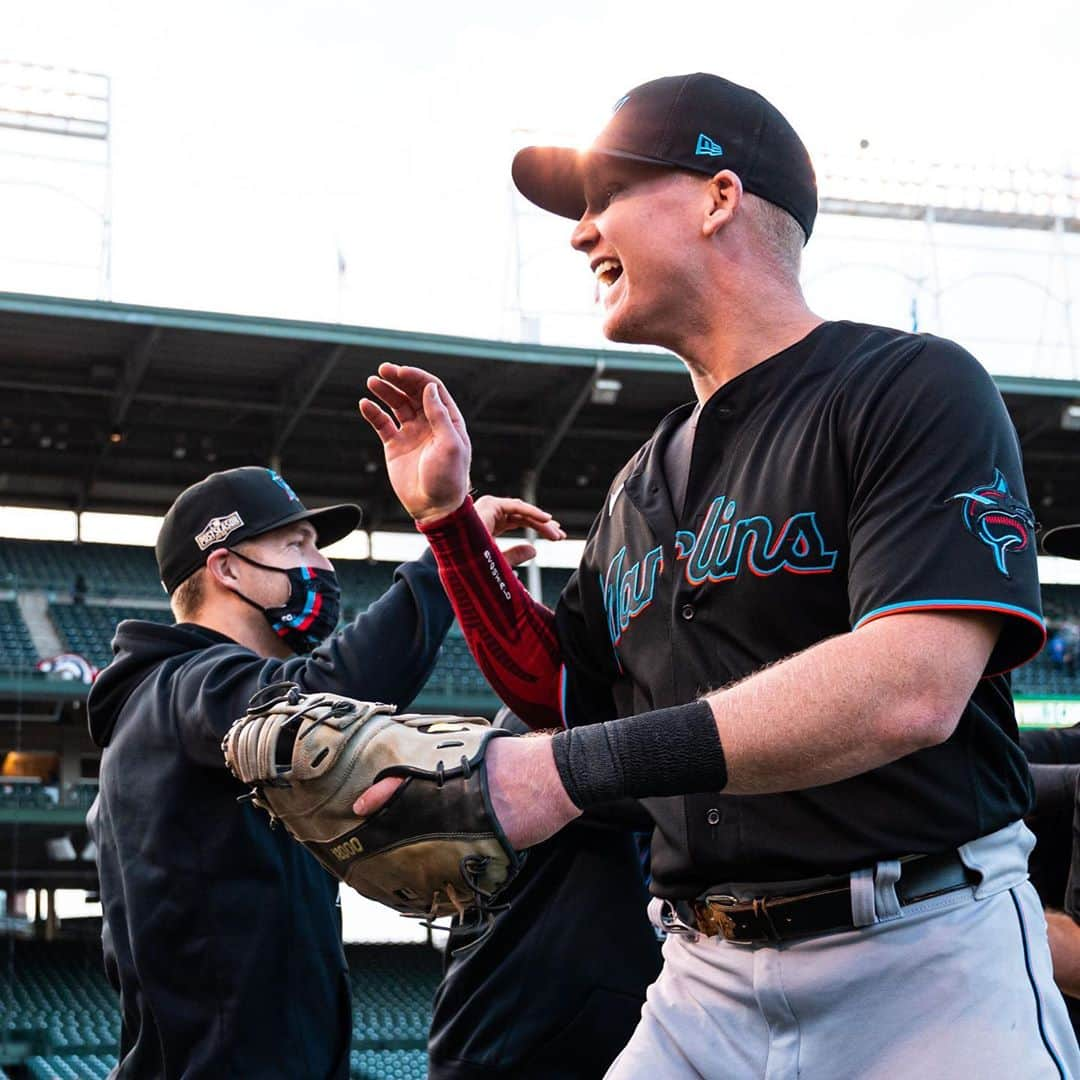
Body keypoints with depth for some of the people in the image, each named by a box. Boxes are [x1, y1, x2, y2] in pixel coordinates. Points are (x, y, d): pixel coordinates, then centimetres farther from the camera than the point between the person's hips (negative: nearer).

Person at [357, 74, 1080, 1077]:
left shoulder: (913, 387, -7)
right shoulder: (642, 489, 16)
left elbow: (911, 690, -21)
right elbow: (565, 691, 23)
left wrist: (578, 767, -25)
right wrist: (448, 516, 13)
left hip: (928, 964, -6)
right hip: (707, 983, 6)